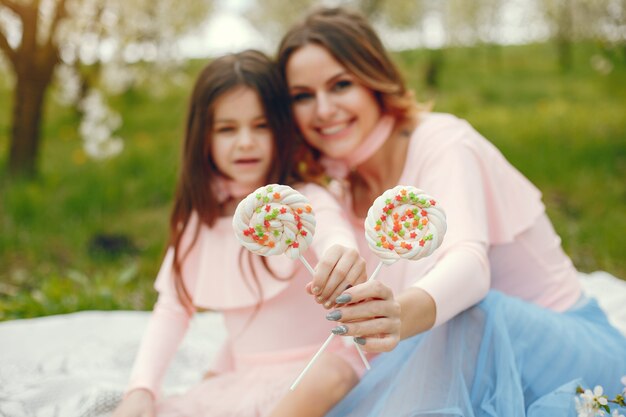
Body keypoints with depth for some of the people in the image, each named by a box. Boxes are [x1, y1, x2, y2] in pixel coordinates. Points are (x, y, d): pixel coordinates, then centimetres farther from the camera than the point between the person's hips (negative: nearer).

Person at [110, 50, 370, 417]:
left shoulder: (306, 202, -11)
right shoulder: (200, 218, 6)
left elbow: (335, 236, -34)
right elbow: (173, 308, 6)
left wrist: (344, 259, -60)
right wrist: (141, 388, -9)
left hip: (312, 373, -4)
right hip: (239, 379, 5)